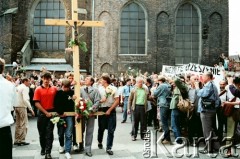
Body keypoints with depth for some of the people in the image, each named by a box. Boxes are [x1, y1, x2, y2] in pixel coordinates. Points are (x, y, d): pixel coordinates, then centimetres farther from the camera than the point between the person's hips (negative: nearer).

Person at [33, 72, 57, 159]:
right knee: (42, 132, 11)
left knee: (49, 133, -2)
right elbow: (37, 103, -8)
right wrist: (46, 112, -10)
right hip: (42, 113, 0)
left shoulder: (54, 89, 2)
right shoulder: (38, 89, -4)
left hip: (51, 113, 0)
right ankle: (43, 148, 30)